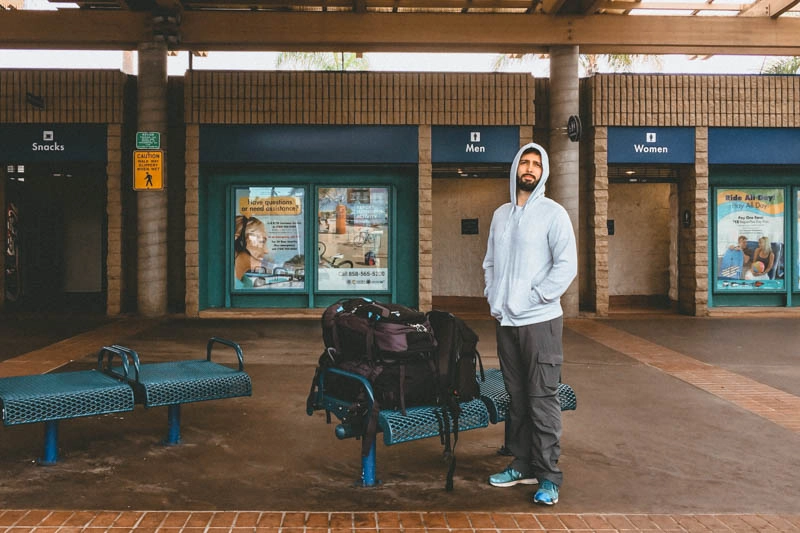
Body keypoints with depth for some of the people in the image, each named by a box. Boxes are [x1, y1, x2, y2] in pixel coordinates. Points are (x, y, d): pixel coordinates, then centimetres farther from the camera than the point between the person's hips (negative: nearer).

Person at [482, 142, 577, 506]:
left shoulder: (553, 213, -3)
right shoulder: (500, 214, 14)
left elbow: (567, 265, -10)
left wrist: (533, 298, -14)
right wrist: (492, 296, 6)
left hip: (540, 321, -6)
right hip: (505, 321, 6)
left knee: (542, 399, -5)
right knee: (516, 398, 12)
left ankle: (548, 476, 2)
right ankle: (522, 465, 23)